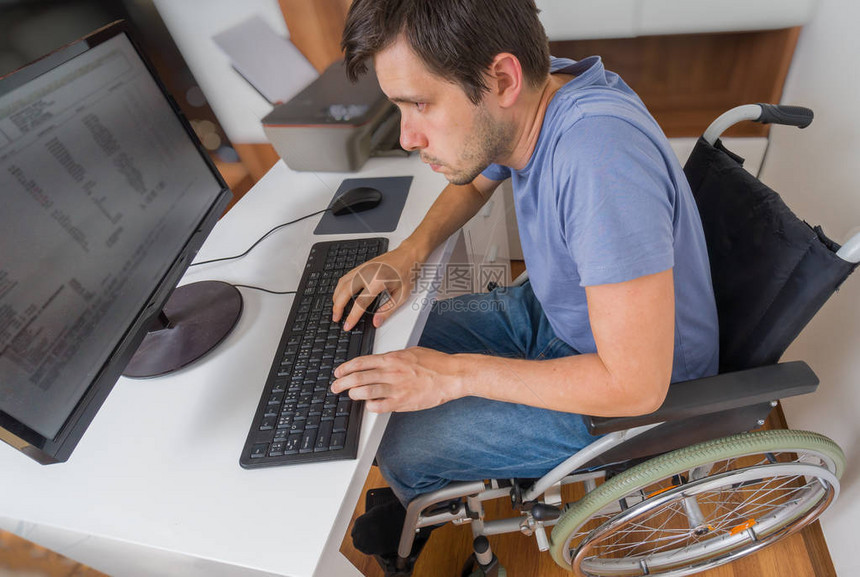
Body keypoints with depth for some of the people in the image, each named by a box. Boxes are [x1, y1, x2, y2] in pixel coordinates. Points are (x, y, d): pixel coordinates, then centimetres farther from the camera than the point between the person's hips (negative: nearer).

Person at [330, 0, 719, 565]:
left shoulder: (600, 154, -38)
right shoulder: (534, 93, -11)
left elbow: (636, 384, -34)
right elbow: (472, 183, 10)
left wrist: (454, 373, -27)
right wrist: (411, 250, -8)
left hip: (630, 395, -7)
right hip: (554, 311, 8)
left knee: (400, 448, -7)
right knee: (392, 343, 10)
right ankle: (429, 501, 38)